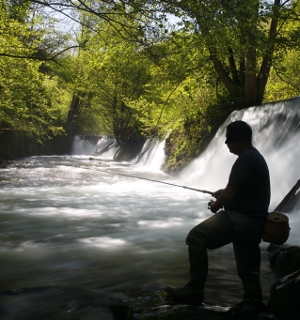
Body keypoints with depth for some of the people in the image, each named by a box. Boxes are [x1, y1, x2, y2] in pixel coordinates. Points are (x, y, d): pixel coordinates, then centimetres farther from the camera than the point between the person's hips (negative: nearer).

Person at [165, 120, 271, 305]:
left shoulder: (245, 159, -16)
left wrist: (215, 206, -1)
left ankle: (194, 290, -10)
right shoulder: (256, 157, 17)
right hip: (254, 222, 11)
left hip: (241, 220, -11)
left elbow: (230, 195, -20)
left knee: (196, 237, -14)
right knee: (249, 271, 15)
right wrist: (224, 193, 13)